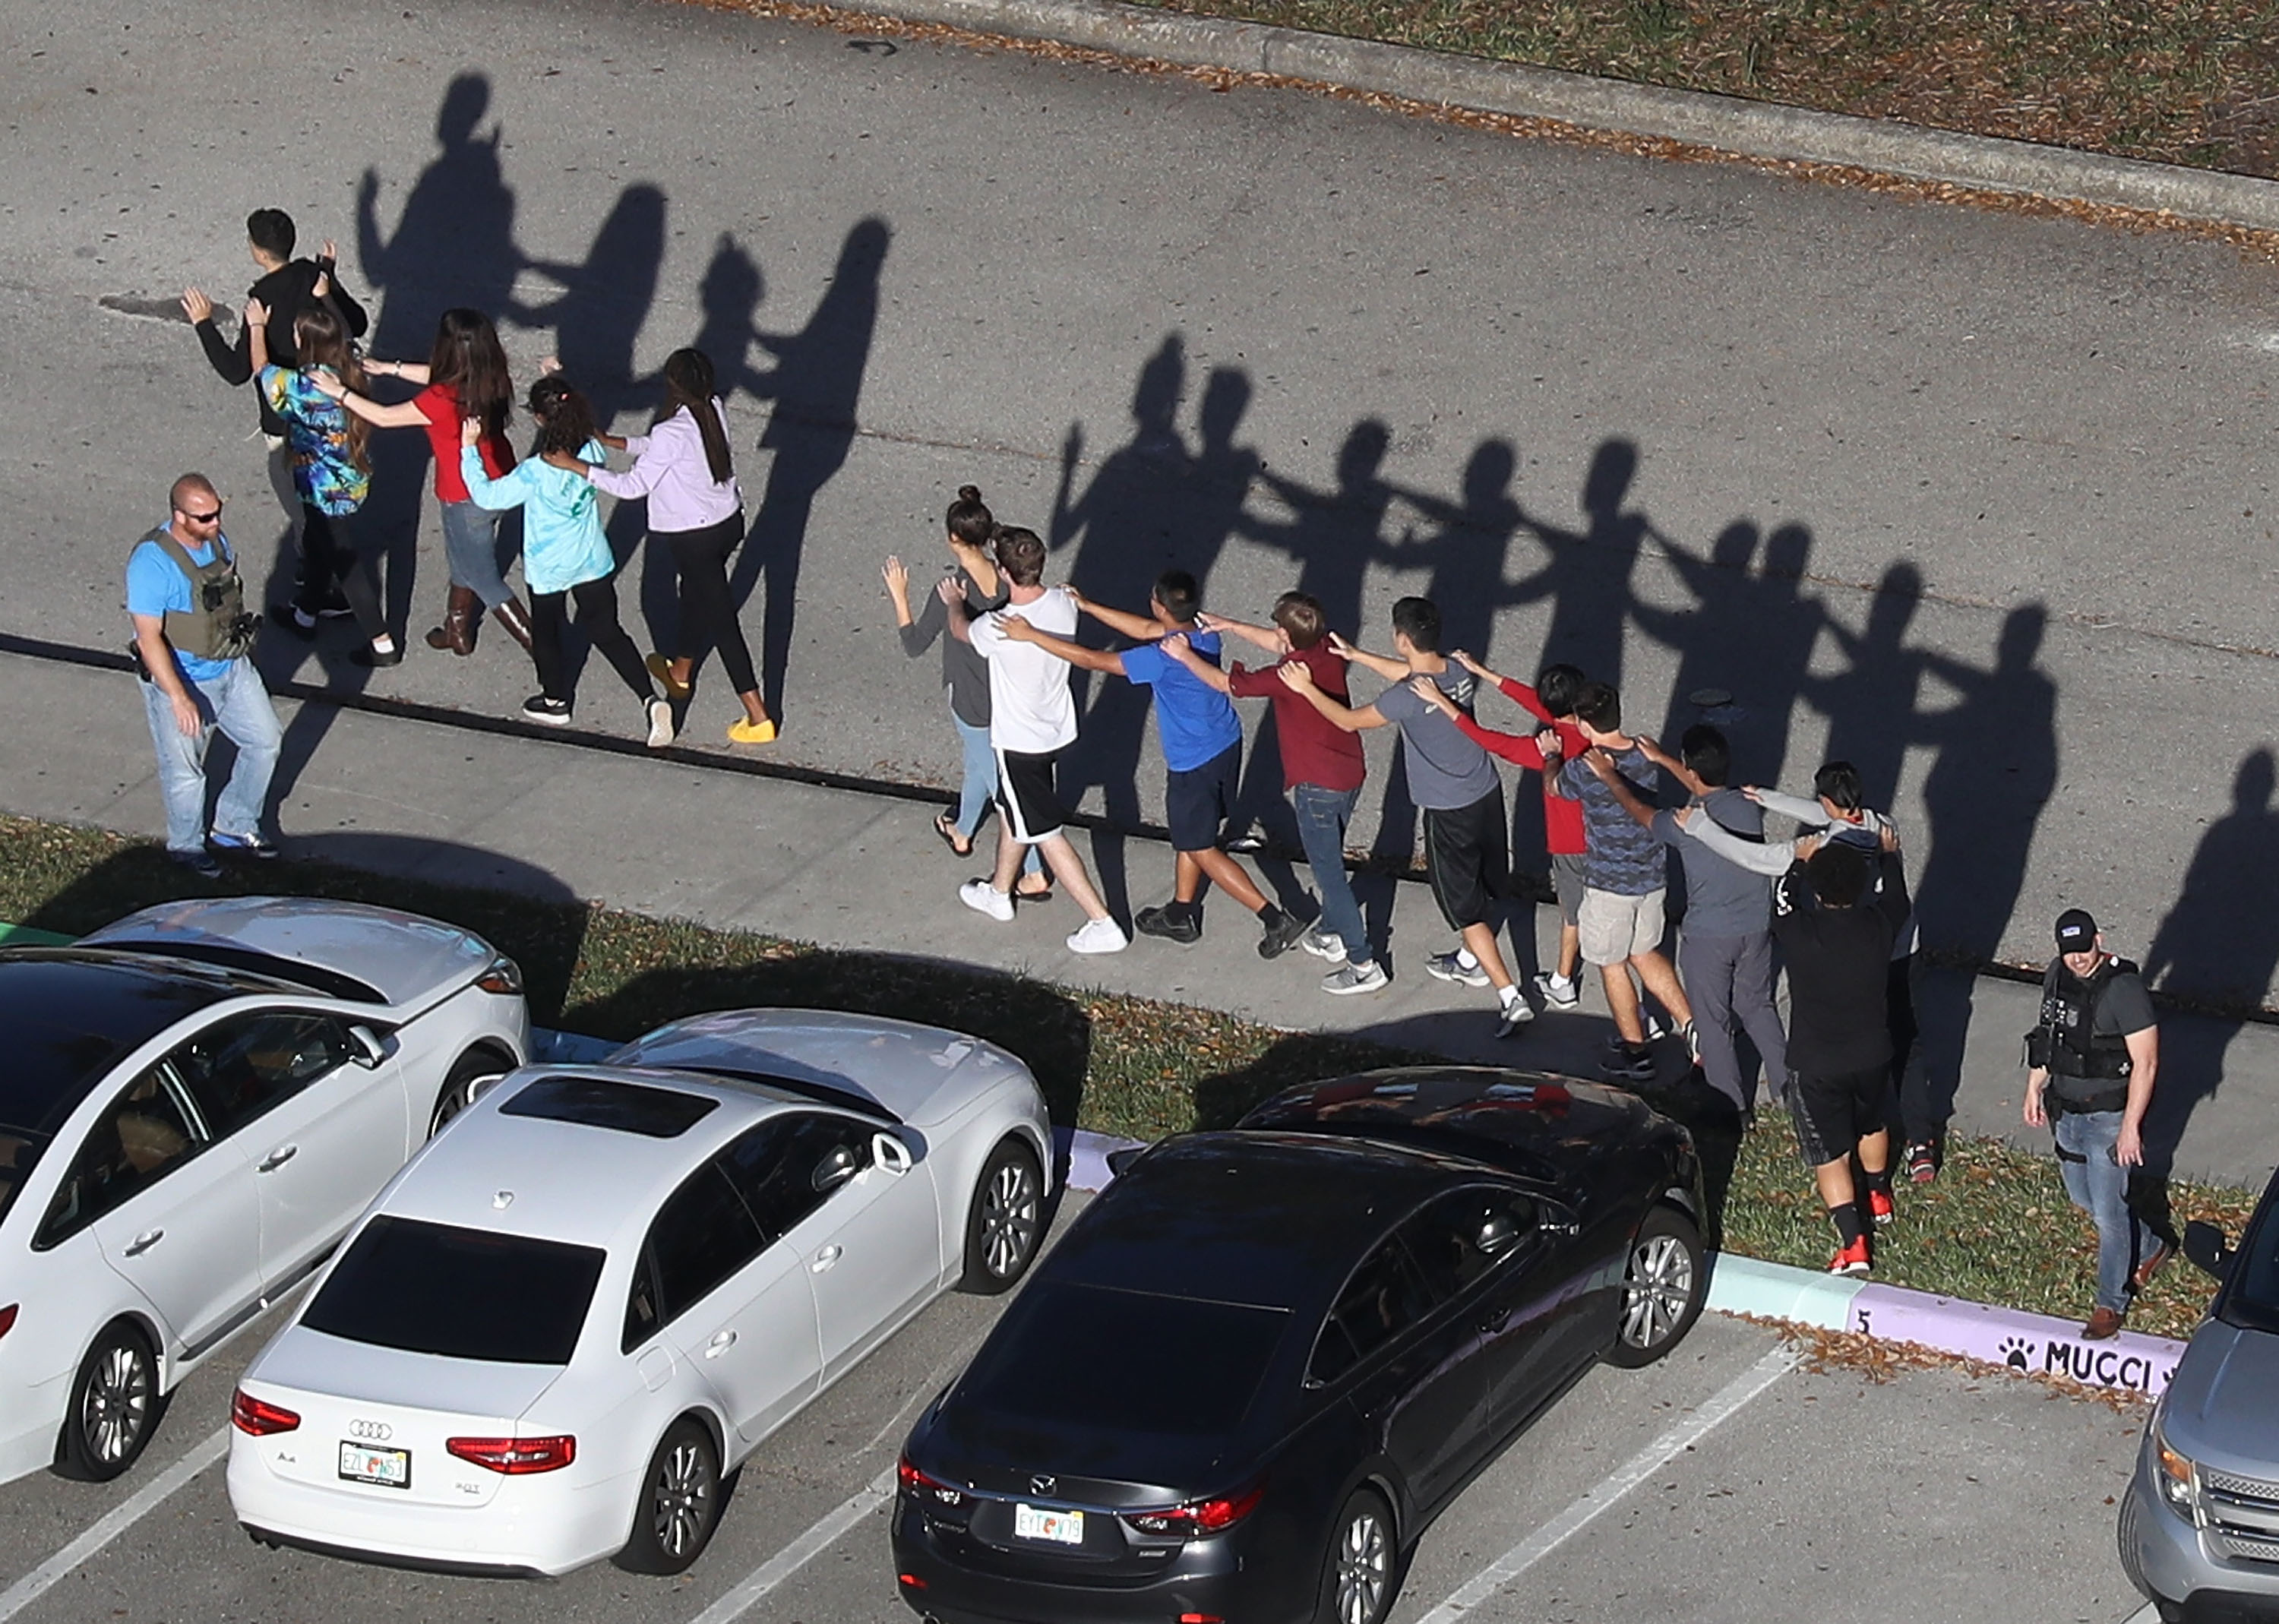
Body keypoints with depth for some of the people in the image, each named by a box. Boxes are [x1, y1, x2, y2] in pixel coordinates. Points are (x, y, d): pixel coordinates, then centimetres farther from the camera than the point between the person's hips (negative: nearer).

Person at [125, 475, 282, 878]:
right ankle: (187, 846, 32)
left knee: (266, 741, 14)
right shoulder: (152, 563, -28)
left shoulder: (217, 541, -4)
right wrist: (179, 698, -31)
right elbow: (149, 638, -28)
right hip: (180, 681, -7)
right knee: (185, 771, 7)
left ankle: (235, 827, 33)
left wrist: (242, 650, 23)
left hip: (232, 669, 7)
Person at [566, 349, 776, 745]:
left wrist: (575, 466, -20)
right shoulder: (715, 411, -6)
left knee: (721, 620, 1)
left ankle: (758, 718, 6)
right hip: (729, 521, 8)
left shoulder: (673, 433, -30)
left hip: (695, 539, -8)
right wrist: (613, 442, 11)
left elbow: (632, 486, -24)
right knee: (696, 597, 30)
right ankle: (680, 673, 55)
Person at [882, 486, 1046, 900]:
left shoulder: (951, 590, -28)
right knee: (980, 766, 31)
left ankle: (1034, 875, 18)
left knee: (1002, 787, 8)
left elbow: (914, 645, -15)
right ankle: (962, 831, 52)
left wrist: (899, 598, -5)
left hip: (973, 705, -6)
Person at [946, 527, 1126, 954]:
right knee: (1011, 809, 28)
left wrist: (954, 601, 15)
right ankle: (999, 893, 48)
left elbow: (961, 629, -8)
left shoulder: (1000, 629, -33)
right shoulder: (1064, 603, -15)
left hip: (1020, 743, -7)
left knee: (1046, 834, 4)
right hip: (1058, 729, 7)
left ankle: (1103, 925, 6)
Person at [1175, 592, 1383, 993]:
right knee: (1329, 861, 26)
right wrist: (1231, 627, 20)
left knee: (1329, 873, 1)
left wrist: (1185, 656, 3)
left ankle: (1364, 964, 3)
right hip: (1350, 773, 8)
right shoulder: (1327, 650, -5)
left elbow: (1222, 682, -12)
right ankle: (1332, 934, 42)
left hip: (1318, 786, -8)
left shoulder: (1285, 677, -26)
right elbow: (1281, 646, 17)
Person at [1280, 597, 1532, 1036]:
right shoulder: (1459, 673, -5)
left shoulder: (1406, 698, -27)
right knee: (1485, 889, 26)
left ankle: (1511, 998, 1)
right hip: (1487, 795, 7)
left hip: (1449, 814, -7)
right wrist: (1356, 655, 21)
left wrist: (1306, 688, 2)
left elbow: (1349, 721, -11)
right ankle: (1470, 961, 50)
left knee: (1465, 905, 3)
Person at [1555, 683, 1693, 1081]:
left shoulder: (1584, 771, -25)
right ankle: (1690, 1024, 18)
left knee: (1612, 964, 14)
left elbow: (1553, 786, -2)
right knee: (1644, 953, 25)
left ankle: (1635, 1053, 25)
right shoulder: (1646, 756, -8)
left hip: (1610, 883, -6)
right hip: (1653, 876, 6)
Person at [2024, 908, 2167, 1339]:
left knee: (2108, 1213, 0)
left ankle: (2112, 1302, 17)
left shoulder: (2124, 989, -23)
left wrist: (2130, 1127, -23)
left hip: (2108, 1116, -8)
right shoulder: (2056, 976, -1)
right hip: (2065, 1110, 8)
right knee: (2082, 1198, 21)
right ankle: (2148, 1250, 44)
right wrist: (2034, 1090, 17)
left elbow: (2145, 1063, -22)